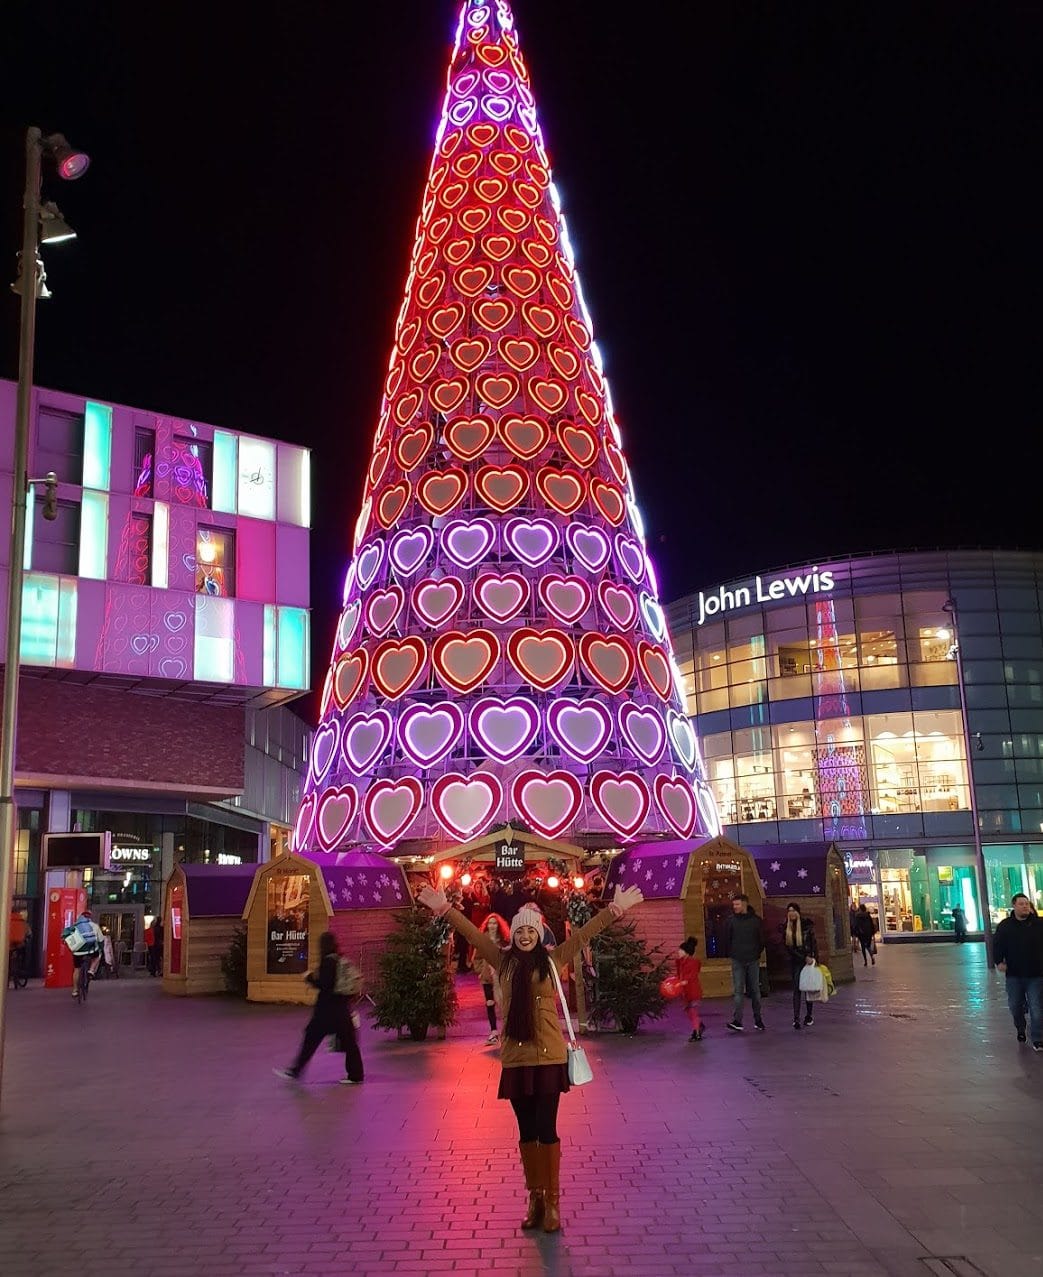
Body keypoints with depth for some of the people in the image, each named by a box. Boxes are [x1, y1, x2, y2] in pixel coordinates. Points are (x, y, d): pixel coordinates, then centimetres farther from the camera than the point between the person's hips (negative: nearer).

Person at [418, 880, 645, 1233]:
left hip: (548, 1056, -2)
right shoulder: (504, 961, 3)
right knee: (526, 1131, 12)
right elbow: (473, 934, 0)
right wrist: (444, 909, -6)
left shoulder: (552, 961, -2)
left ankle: (552, 1201, 13)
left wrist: (615, 909, -11)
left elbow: (583, 934, -6)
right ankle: (535, 1198, 24)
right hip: (515, 1058, 2)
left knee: (546, 1129, 1)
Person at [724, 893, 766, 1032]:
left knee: (755, 990, 9)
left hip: (753, 960, 1)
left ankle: (758, 1020, 19)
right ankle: (737, 1021, -9)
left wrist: (756, 953, 7)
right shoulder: (730, 921, -1)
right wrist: (732, 954, 4)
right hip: (737, 961, -1)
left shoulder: (756, 920, -1)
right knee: (738, 991, -6)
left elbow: (761, 940, 8)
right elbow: (726, 940, 6)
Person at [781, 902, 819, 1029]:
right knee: (796, 988, -3)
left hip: (808, 960, -1)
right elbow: (788, 947, -3)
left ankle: (809, 1015, 20)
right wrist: (804, 957, -10)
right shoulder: (785, 927, 0)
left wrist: (815, 959, -9)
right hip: (795, 961, 1)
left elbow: (814, 942, -2)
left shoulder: (807, 924, -5)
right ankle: (796, 1018, -7)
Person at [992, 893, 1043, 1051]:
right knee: (1015, 1006, 13)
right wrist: (999, 961, -8)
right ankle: (1020, 1030, 38)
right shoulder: (1005, 925, -2)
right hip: (1013, 974, 2)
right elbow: (997, 944, 2)